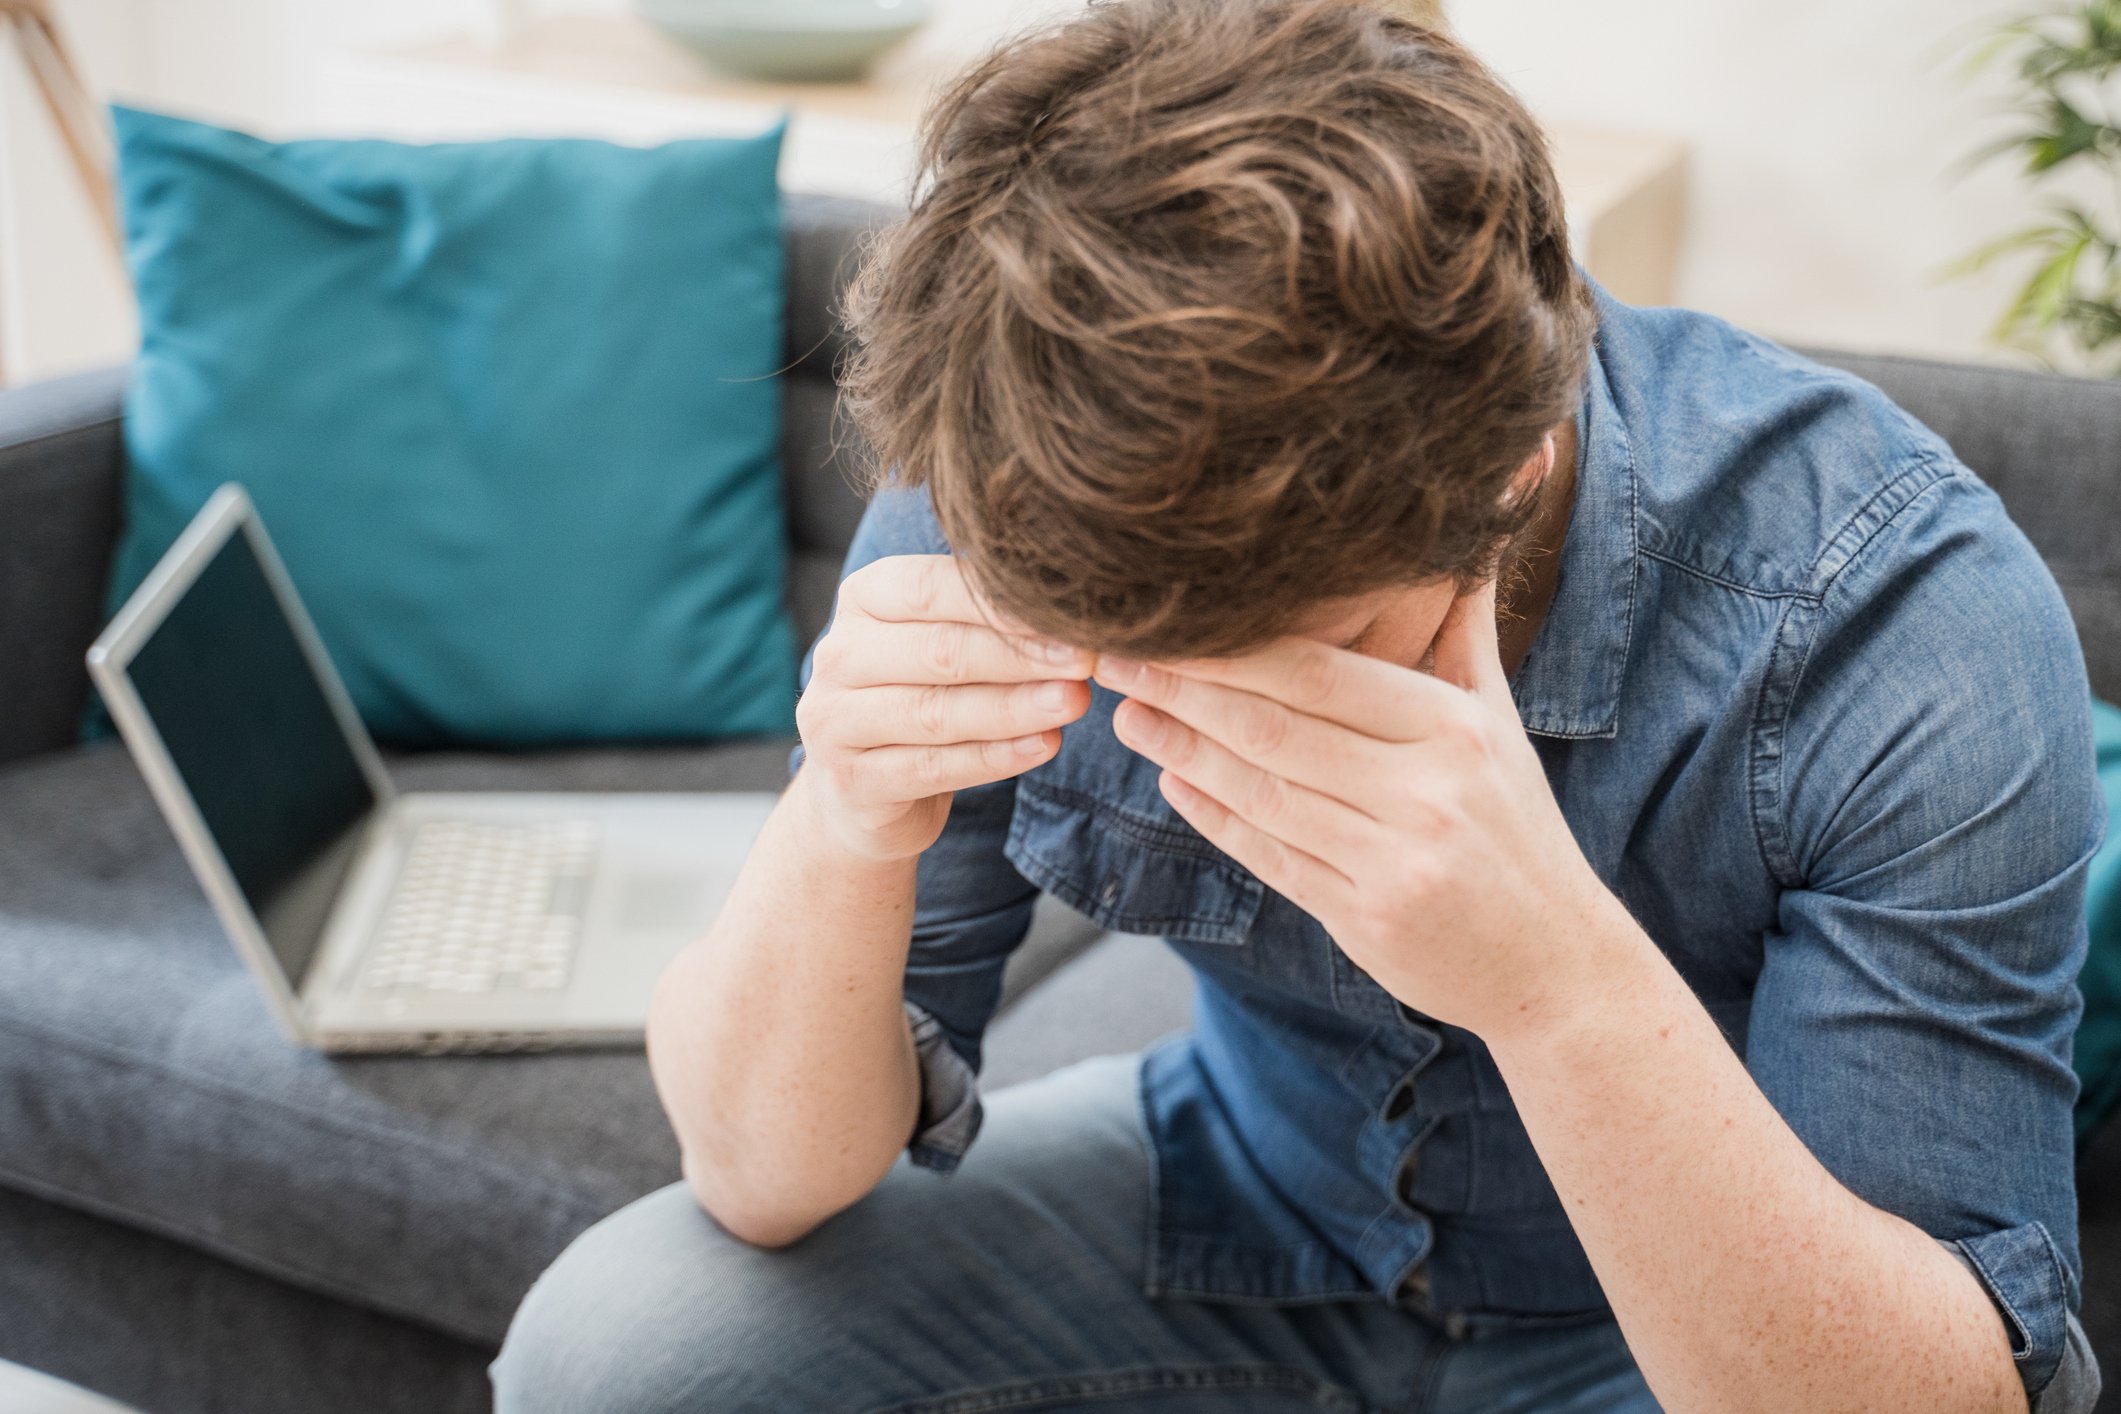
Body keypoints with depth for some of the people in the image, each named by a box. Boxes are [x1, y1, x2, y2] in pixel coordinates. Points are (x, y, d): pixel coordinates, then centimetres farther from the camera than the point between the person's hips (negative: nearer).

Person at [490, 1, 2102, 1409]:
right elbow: (772, 1181, -14)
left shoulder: (1911, 625, -30)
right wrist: (840, 838, -35)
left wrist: (1554, 970, -45)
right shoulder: (1026, 502, -19)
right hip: (1249, 1191, 3)